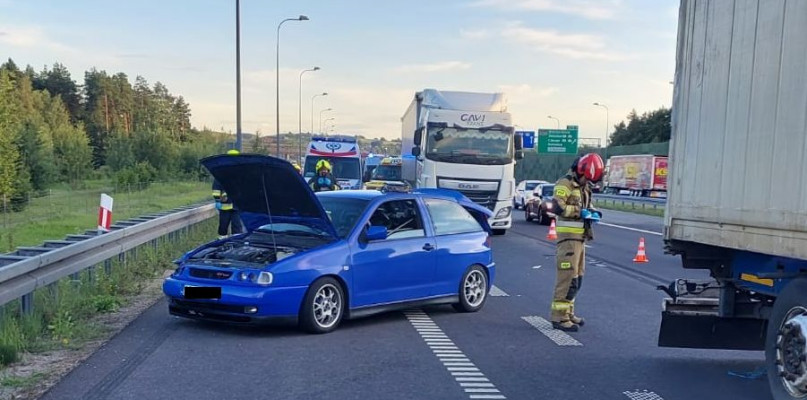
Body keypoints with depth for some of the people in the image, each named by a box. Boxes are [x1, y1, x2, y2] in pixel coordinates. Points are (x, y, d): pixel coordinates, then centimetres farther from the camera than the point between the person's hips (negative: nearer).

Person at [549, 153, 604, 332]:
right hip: (568, 236, -10)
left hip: (580, 237, 10)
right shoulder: (565, 184, -11)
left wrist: (592, 212, 5)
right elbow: (558, 207, -23)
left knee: (577, 277, 14)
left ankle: (568, 313, 24)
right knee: (568, 277, -12)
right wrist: (581, 211, -22)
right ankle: (559, 317, -9)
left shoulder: (584, 186, 19)